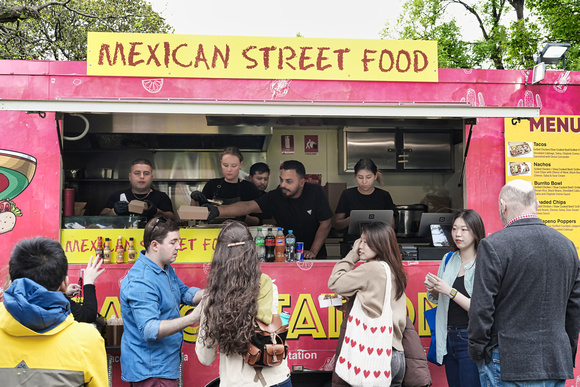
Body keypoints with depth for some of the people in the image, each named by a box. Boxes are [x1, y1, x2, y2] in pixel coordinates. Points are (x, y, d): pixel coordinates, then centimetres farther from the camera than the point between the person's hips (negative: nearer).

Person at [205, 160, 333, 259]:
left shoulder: (315, 192, -11)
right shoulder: (275, 196, -13)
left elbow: (325, 224, -5)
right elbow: (248, 206, -25)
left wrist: (313, 251, -10)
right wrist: (218, 211, -41)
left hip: (314, 256, 0)